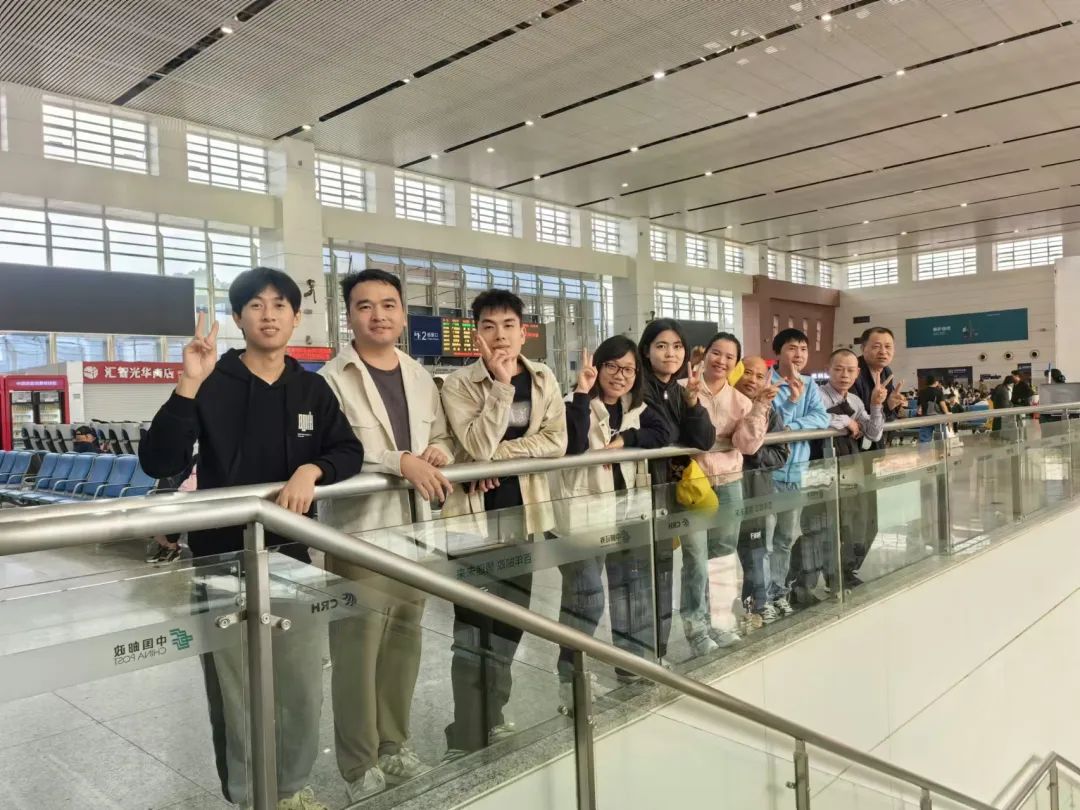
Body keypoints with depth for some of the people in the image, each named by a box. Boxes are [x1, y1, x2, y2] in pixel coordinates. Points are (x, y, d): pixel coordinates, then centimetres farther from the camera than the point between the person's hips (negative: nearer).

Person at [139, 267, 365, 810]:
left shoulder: (311, 388, 5)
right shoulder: (213, 384, -6)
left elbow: (350, 452, 2)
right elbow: (158, 463, -15)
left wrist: (312, 469, -19)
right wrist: (188, 385, -26)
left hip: (291, 556, 3)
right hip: (224, 560, -3)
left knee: (304, 690, 13)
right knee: (236, 695, 9)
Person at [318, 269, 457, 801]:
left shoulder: (420, 378, 11)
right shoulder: (332, 380, -10)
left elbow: (442, 438, 19)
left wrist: (439, 451, -4)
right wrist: (401, 462, -26)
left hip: (413, 531, 6)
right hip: (358, 535, -6)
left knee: (404, 644, 17)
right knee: (357, 653, 1)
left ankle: (393, 746, 35)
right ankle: (360, 767, 20)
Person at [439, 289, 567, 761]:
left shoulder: (543, 380, 3)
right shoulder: (459, 384, -9)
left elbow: (556, 441, -4)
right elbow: (477, 446, -22)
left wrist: (502, 453, -15)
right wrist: (501, 383, -22)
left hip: (526, 513, 5)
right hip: (476, 516, -4)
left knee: (510, 620, 16)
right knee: (474, 628, -3)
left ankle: (491, 718, 34)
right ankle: (466, 741, 8)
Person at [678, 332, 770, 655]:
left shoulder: (740, 400, 7)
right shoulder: (682, 389, -5)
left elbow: (747, 444, -4)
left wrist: (761, 406, -13)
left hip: (729, 484, 5)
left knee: (723, 557, 13)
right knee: (697, 560, -6)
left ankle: (718, 621, 28)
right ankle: (696, 627, 9)